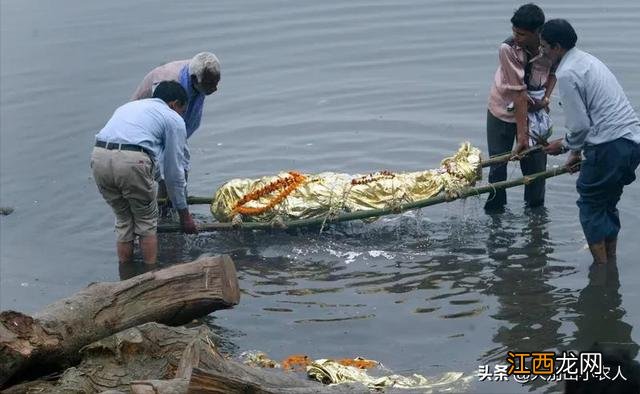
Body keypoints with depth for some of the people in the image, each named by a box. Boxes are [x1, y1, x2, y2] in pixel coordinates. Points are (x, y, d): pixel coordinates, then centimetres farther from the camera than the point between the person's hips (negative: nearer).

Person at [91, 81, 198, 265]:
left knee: (123, 221, 22)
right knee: (147, 221, 16)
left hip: (99, 156, 5)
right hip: (131, 161, -5)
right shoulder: (173, 119, 18)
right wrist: (184, 213, 26)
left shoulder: (128, 106, 36)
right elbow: (174, 171, 17)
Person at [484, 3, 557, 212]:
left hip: (535, 110, 2)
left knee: (536, 165, 2)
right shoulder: (508, 49, -26)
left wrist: (546, 96, -10)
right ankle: (494, 212, 18)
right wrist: (521, 134, -25)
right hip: (504, 110, -2)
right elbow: (518, 93, -27)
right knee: (498, 166, 3)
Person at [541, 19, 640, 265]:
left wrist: (565, 146, 7)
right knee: (608, 204, 20)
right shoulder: (587, 60, 19)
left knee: (590, 206, 6)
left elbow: (580, 124, -13)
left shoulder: (566, 74, -12)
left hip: (610, 146, -9)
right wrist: (578, 149, 31)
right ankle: (611, 263, 27)